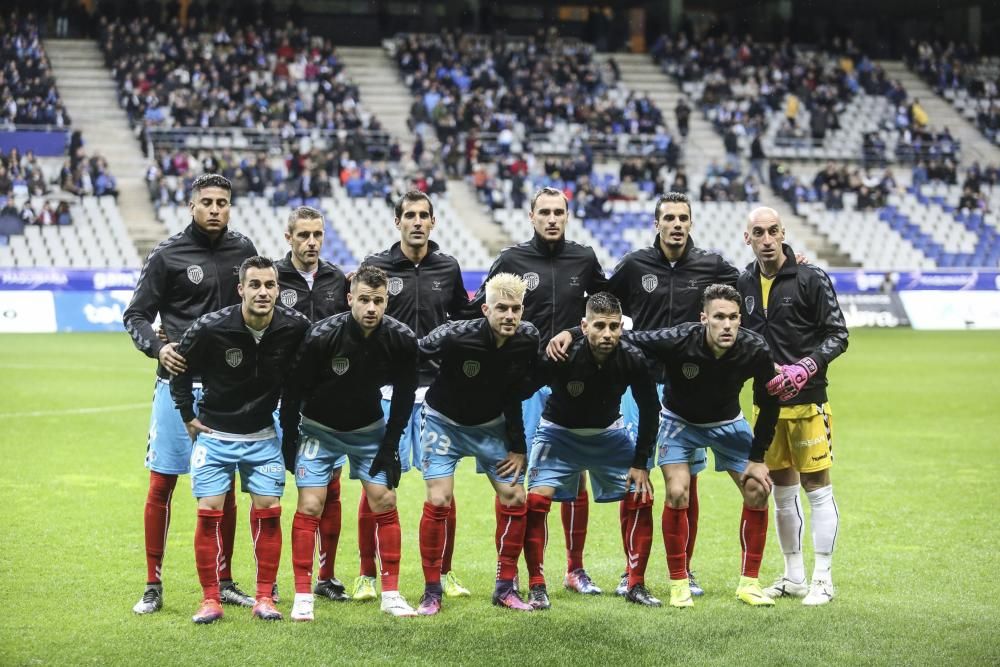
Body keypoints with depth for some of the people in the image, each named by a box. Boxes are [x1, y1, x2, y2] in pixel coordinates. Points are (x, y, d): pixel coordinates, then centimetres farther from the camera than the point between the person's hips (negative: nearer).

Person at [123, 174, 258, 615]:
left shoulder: (243, 250, 7)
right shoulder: (168, 256, -4)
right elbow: (136, 315, -1)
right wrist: (157, 347, -20)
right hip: (178, 383, -3)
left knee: (224, 487, 8)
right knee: (161, 484, -2)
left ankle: (223, 582, 18)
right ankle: (153, 585, 7)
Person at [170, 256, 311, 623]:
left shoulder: (295, 327, -14)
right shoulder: (211, 328, -21)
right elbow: (180, 368, -3)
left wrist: (291, 419, 8)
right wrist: (188, 416, -1)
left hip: (263, 435, 2)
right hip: (214, 434, -2)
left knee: (269, 512, -1)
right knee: (209, 512, -7)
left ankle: (264, 597, 10)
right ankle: (210, 599, 3)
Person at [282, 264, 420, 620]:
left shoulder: (402, 340, -19)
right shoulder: (322, 336, -27)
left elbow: (404, 394, -4)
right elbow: (295, 387, -14)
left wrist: (390, 445, -5)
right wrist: (289, 440, -9)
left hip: (369, 428, 2)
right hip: (319, 427, -2)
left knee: (385, 502, -3)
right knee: (310, 506, -10)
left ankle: (391, 594, 7)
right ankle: (303, 597, -1)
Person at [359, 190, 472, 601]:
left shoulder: (448, 269, 9)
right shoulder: (376, 266, 1)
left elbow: (463, 321, 19)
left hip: (436, 388, 2)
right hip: (386, 388, -2)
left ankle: (444, 573, 14)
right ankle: (367, 575, 7)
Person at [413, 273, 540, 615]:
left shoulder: (528, 339, -18)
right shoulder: (455, 336, -31)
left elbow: (517, 390, -5)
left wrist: (518, 446, -4)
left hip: (491, 425, 4)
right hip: (444, 421, -4)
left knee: (515, 499, -2)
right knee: (438, 501, -15)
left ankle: (505, 587, 12)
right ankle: (431, 592, -2)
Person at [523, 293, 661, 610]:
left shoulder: (632, 360, -23)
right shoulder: (562, 358, -32)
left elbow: (650, 409, -6)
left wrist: (641, 462, -7)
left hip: (610, 433, 3)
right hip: (560, 430, -3)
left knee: (641, 498, -6)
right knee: (537, 498, -20)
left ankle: (636, 586, 9)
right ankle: (536, 587, -6)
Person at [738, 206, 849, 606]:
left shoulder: (810, 279, -8)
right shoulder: (745, 284, 7)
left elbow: (837, 335, -9)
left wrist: (806, 367, -21)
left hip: (807, 400, -5)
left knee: (817, 487, -1)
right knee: (782, 490, 12)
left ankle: (822, 580, 5)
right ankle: (793, 577, 21)